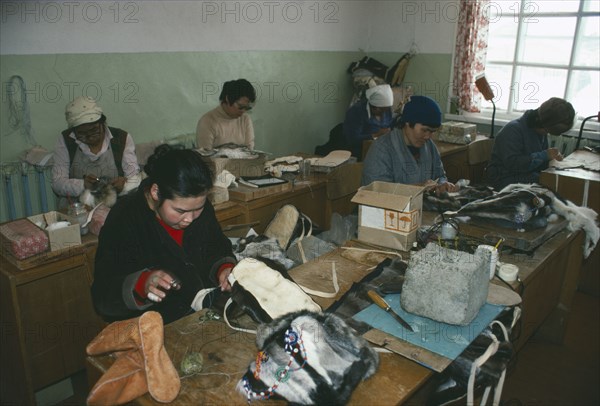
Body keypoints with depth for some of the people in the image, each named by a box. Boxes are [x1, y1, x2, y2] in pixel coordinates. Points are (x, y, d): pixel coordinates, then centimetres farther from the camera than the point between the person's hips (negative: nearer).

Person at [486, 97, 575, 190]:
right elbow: (512, 164, -25)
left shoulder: (541, 131, 10)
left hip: (531, 177, 8)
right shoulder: (513, 129, -15)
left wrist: (552, 156, -2)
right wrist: (544, 156, -22)